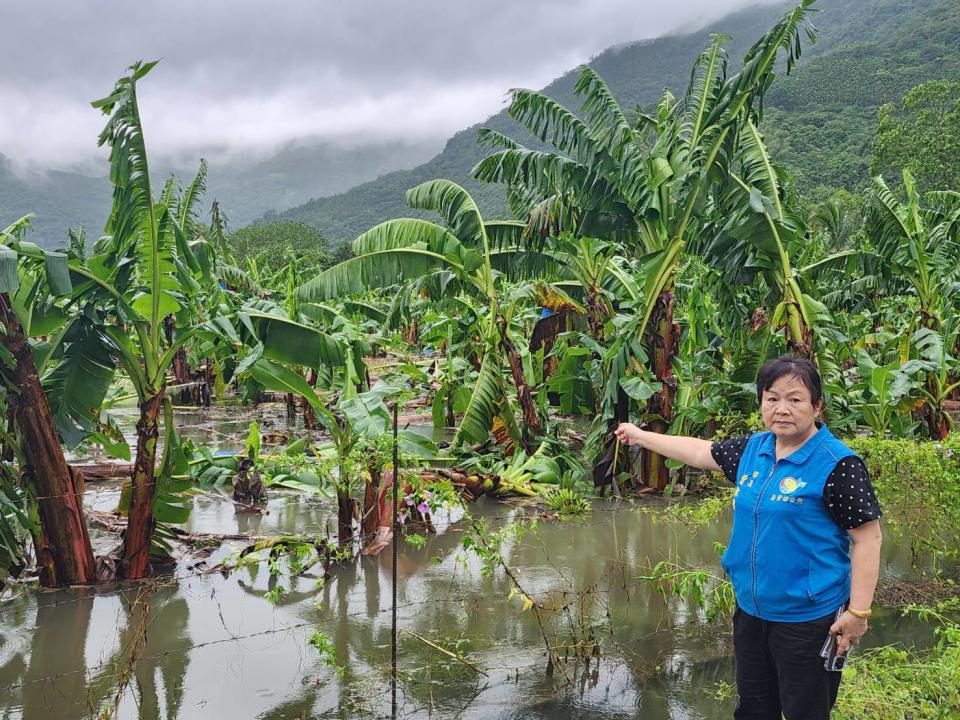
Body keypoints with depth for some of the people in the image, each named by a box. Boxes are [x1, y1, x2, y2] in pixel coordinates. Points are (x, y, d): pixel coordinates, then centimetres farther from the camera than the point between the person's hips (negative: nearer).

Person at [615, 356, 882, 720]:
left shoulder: (837, 464, -17)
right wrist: (641, 436, 26)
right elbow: (701, 451, 19)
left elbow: (867, 537, -16)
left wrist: (858, 612, -19)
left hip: (806, 617, -7)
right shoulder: (753, 448, 4)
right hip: (751, 608, 7)